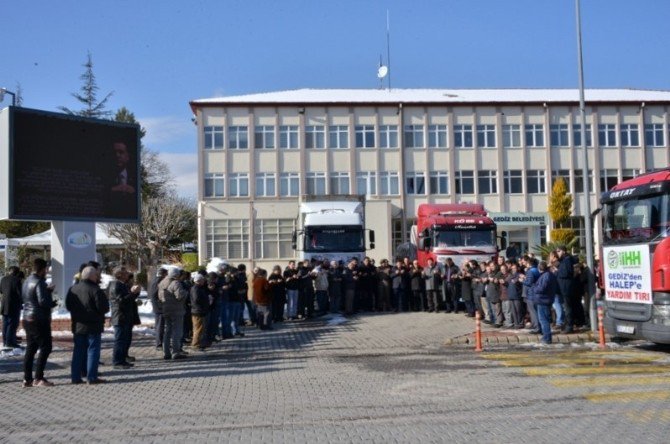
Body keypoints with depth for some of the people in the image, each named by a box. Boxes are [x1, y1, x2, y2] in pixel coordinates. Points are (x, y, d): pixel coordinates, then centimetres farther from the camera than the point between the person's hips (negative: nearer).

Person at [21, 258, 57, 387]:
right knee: (45, 348, -3)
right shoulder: (39, 282, -16)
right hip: (39, 320, -9)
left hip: (27, 319, 9)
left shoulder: (27, 281, 12)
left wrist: (47, 291, 14)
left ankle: (27, 379, 14)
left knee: (30, 349, 12)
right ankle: (38, 378, -4)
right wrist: (53, 303, -4)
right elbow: (43, 301, -25)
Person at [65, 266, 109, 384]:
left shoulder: (73, 289, 6)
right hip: (93, 326, -6)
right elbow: (104, 307, -17)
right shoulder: (95, 290, -16)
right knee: (93, 350, 0)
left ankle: (75, 376, 13)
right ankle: (92, 377, -1)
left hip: (77, 326, 6)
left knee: (78, 351, 12)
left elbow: (68, 306, 14)